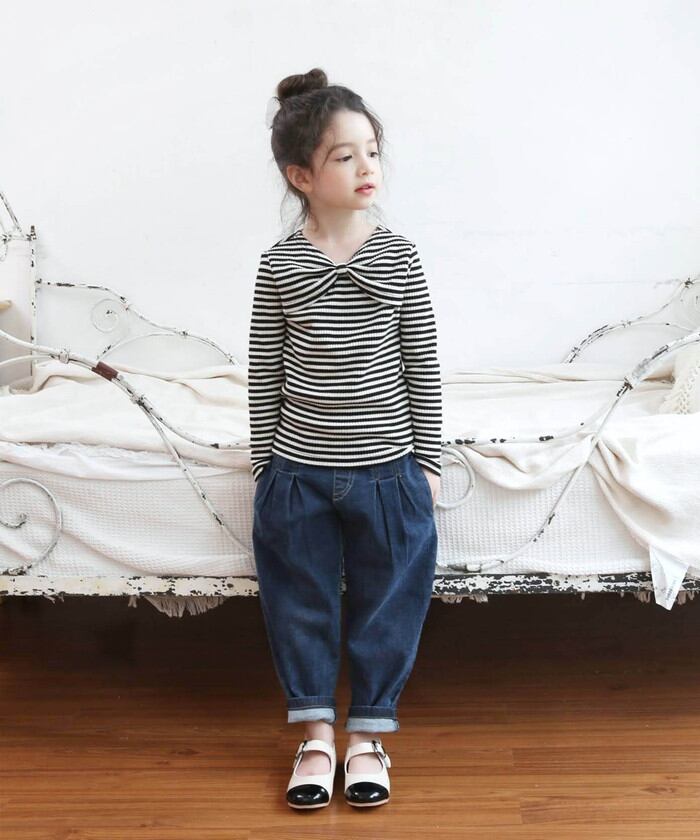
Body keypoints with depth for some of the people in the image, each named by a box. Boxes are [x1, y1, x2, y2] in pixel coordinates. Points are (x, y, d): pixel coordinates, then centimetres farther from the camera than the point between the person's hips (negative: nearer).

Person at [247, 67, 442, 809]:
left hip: (387, 471, 0)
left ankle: (366, 733, 27)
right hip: (299, 473, 0)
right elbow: (265, 376, 1)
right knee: (301, 603, 10)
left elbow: (422, 366, 0)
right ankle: (316, 733, 28)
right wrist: (264, 466, 1)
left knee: (385, 605, 9)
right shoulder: (280, 266, -5)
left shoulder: (398, 256, -4)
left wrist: (426, 462, 0)